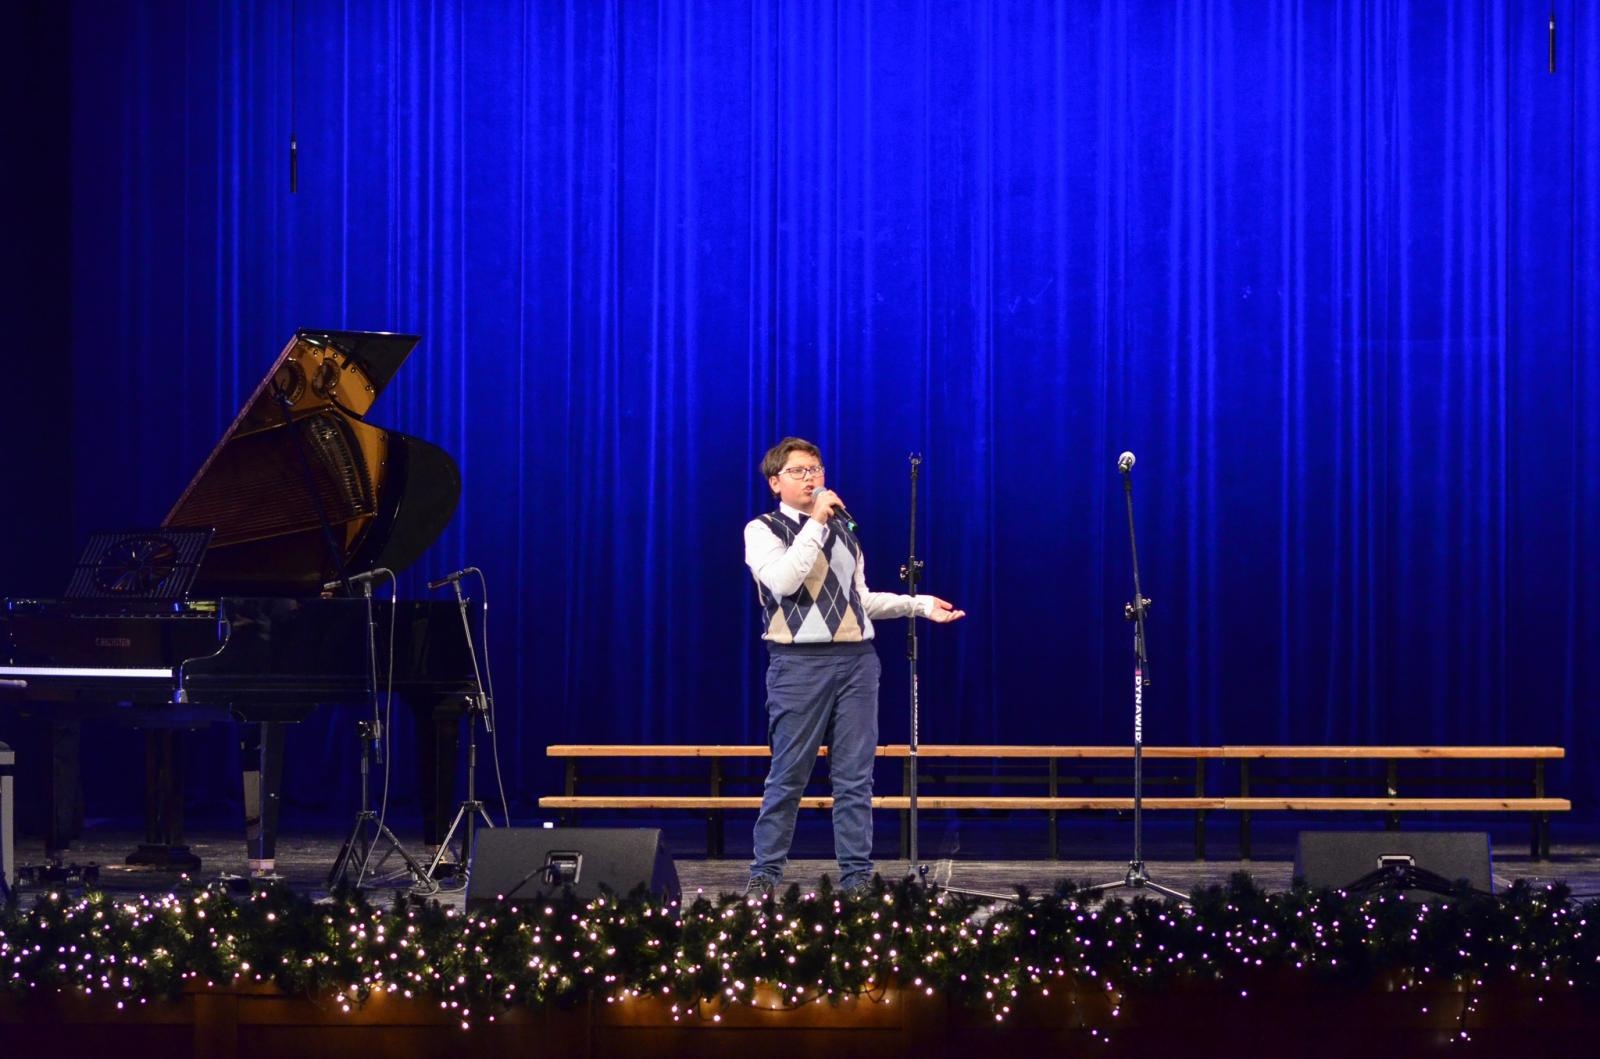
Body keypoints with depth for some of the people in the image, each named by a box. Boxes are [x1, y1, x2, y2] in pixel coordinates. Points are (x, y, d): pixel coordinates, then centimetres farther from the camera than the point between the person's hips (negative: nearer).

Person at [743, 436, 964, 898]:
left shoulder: (843, 530, 19)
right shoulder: (763, 530, 1)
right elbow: (783, 581, -17)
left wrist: (920, 604, 13)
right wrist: (815, 523, -14)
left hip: (857, 658, 5)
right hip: (799, 661, -5)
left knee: (855, 776, 3)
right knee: (787, 776, -3)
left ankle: (857, 876, 6)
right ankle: (765, 873, 6)